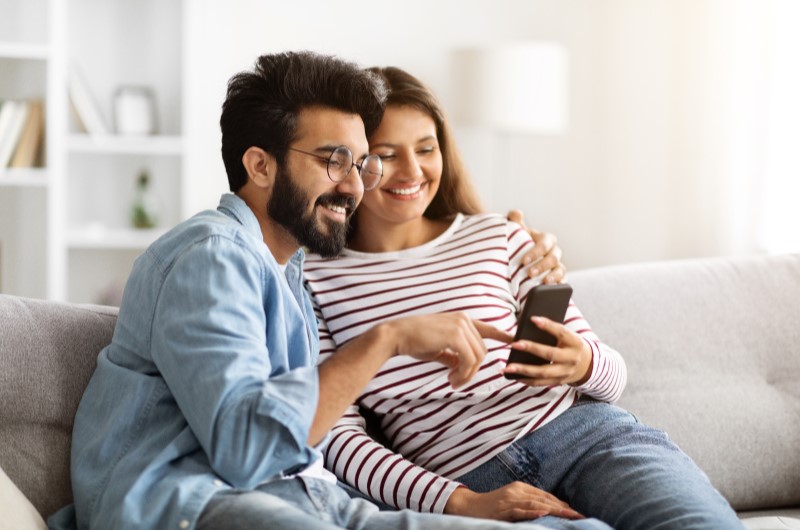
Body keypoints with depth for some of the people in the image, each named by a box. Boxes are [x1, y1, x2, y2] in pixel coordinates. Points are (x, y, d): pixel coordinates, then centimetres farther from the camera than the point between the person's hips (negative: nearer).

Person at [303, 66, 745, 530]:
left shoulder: (498, 239, 14)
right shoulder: (314, 277, 5)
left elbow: (612, 377, 15)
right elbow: (339, 436, -1)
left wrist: (585, 365, -11)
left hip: (586, 435, 4)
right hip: (463, 485, -3)